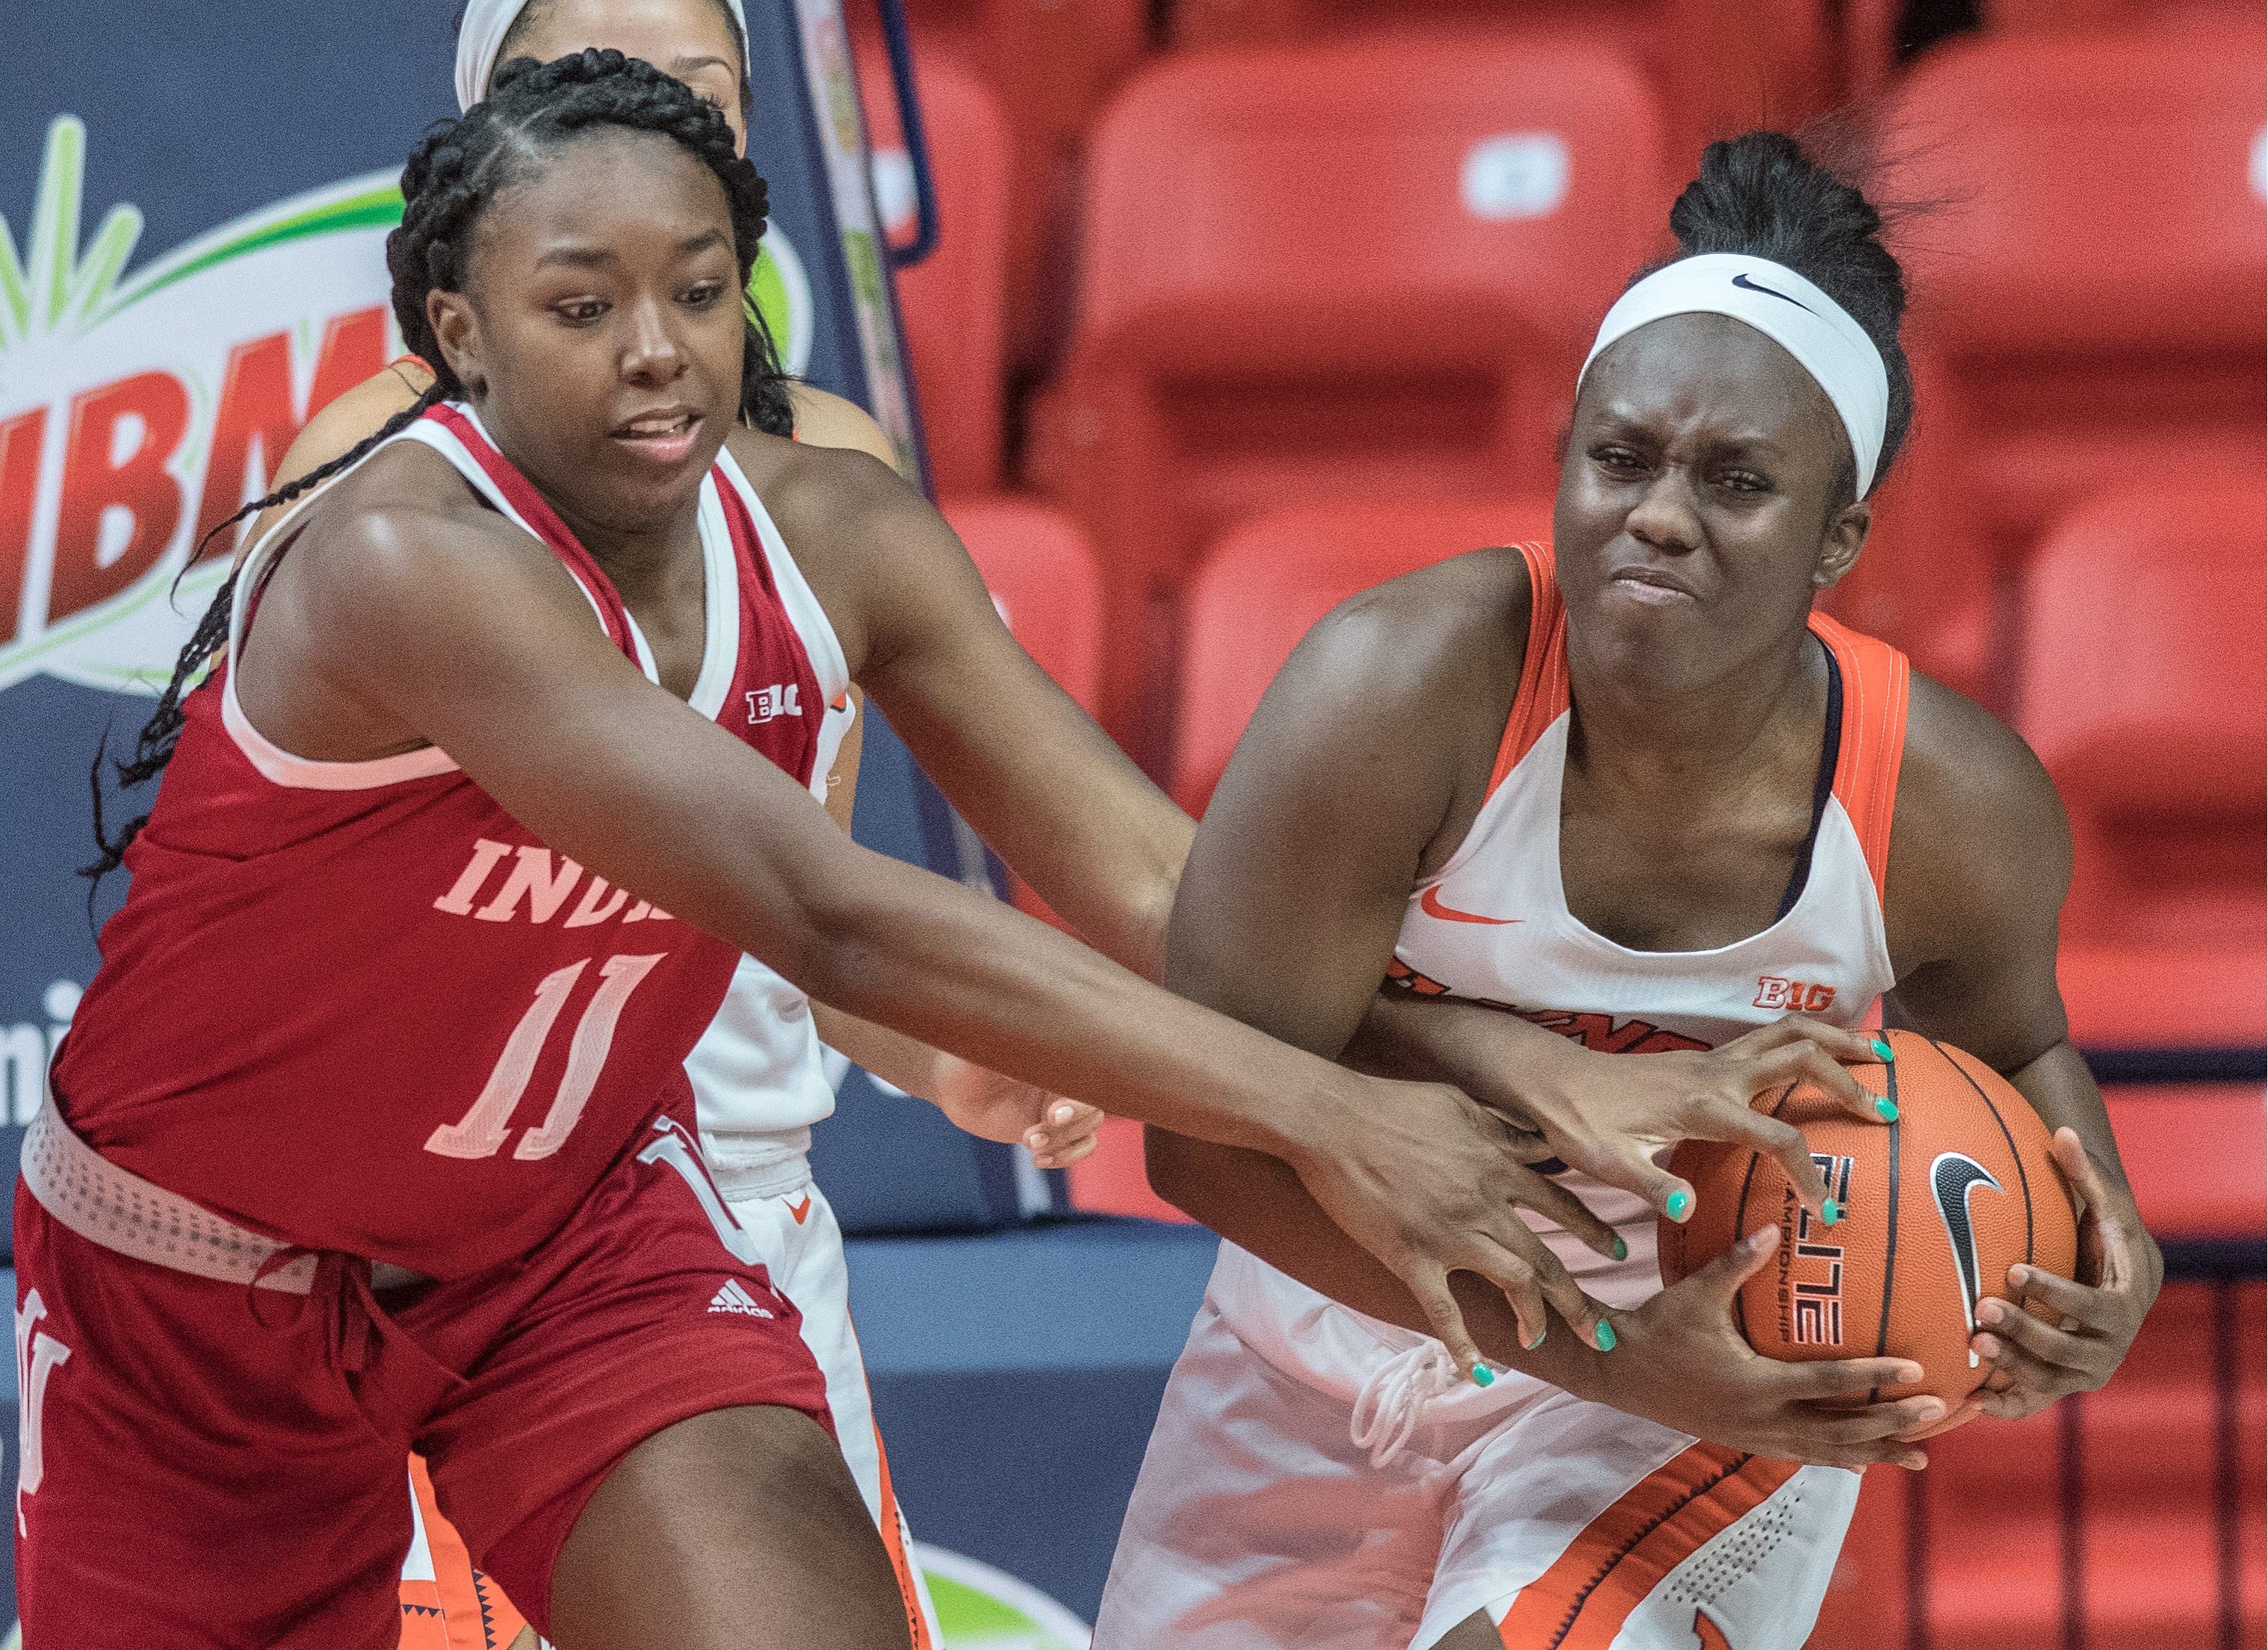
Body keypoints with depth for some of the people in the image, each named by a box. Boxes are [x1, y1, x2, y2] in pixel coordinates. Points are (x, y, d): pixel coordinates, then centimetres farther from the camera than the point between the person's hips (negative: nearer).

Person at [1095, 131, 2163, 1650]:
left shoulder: (1952, 809, -19)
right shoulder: (1401, 689, -28)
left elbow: (2004, 1047, 6)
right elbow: (1210, 1127, -27)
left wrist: (2107, 1258, -17)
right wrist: (1598, 1350, -32)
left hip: (1739, 1383, -1)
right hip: (1342, 1362, 1)